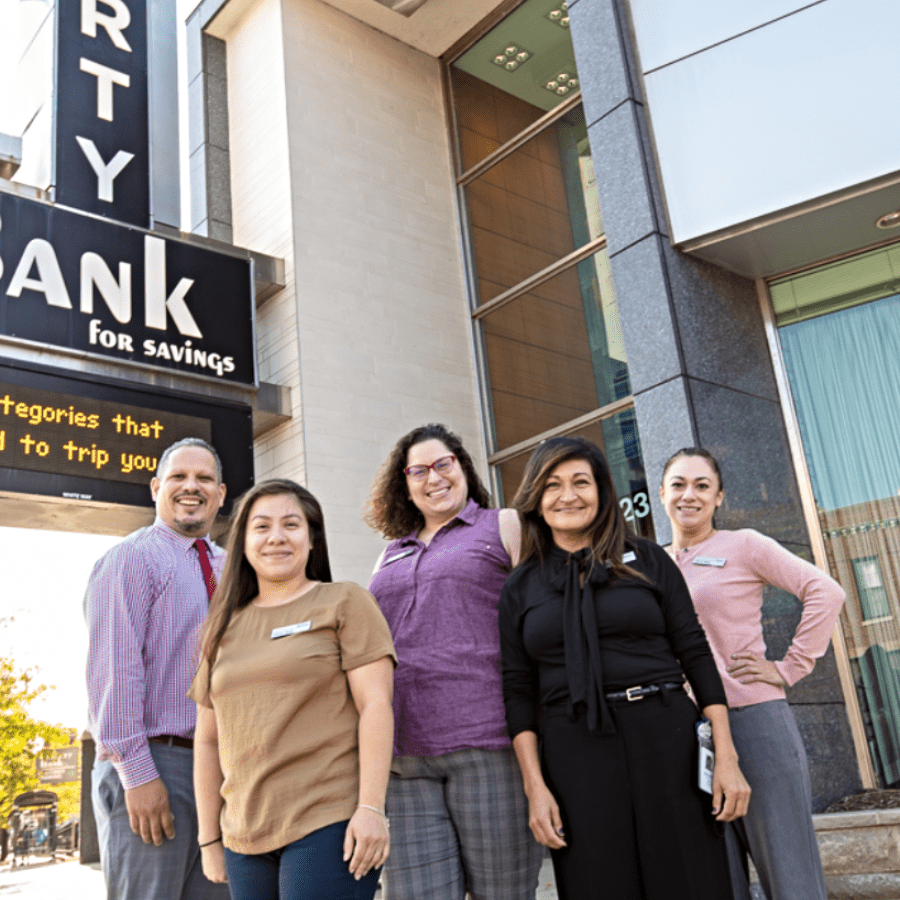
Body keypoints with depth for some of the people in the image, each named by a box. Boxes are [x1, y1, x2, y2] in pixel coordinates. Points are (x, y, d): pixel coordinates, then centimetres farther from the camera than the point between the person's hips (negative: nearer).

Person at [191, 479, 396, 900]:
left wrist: (371, 808, -15)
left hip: (328, 827, -4)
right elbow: (208, 740, 15)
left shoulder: (345, 603, 1)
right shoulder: (225, 629, 14)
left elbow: (375, 705, -7)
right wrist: (209, 838, 13)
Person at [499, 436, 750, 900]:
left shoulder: (647, 560, 6)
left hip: (666, 742, 0)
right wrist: (535, 785, -4)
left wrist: (727, 756, -4)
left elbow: (696, 654, 3)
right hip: (575, 756, 0)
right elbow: (518, 689, 5)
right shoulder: (521, 587, 8)